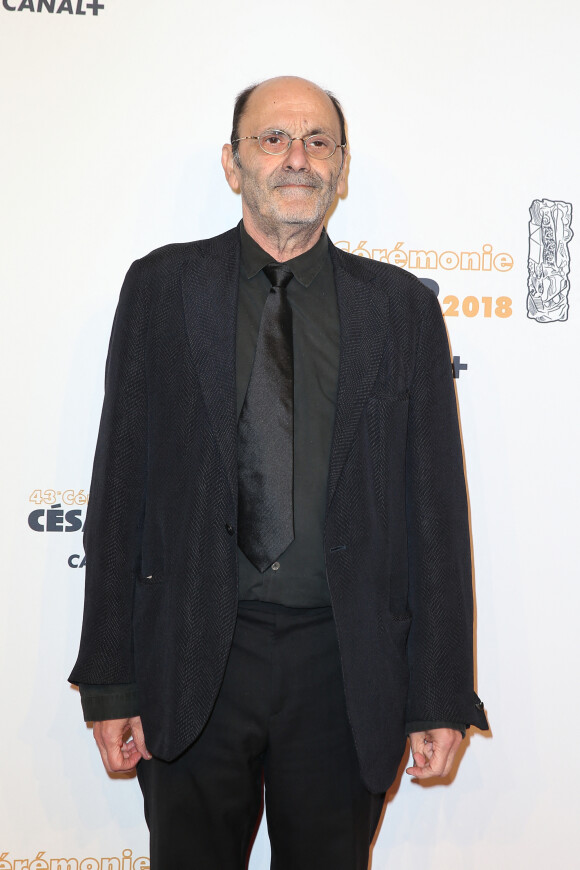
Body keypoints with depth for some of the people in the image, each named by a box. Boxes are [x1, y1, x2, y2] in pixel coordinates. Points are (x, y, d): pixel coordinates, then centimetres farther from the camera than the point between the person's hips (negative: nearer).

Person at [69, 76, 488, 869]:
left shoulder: (402, 306, 3)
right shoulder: (162, 288, 3)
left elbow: (437, 505, 2)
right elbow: (121, 489, 1)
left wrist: (441, 698, -1)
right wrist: (110, 681, -2)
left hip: (344, 665, 1)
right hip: (193, 661, 0)